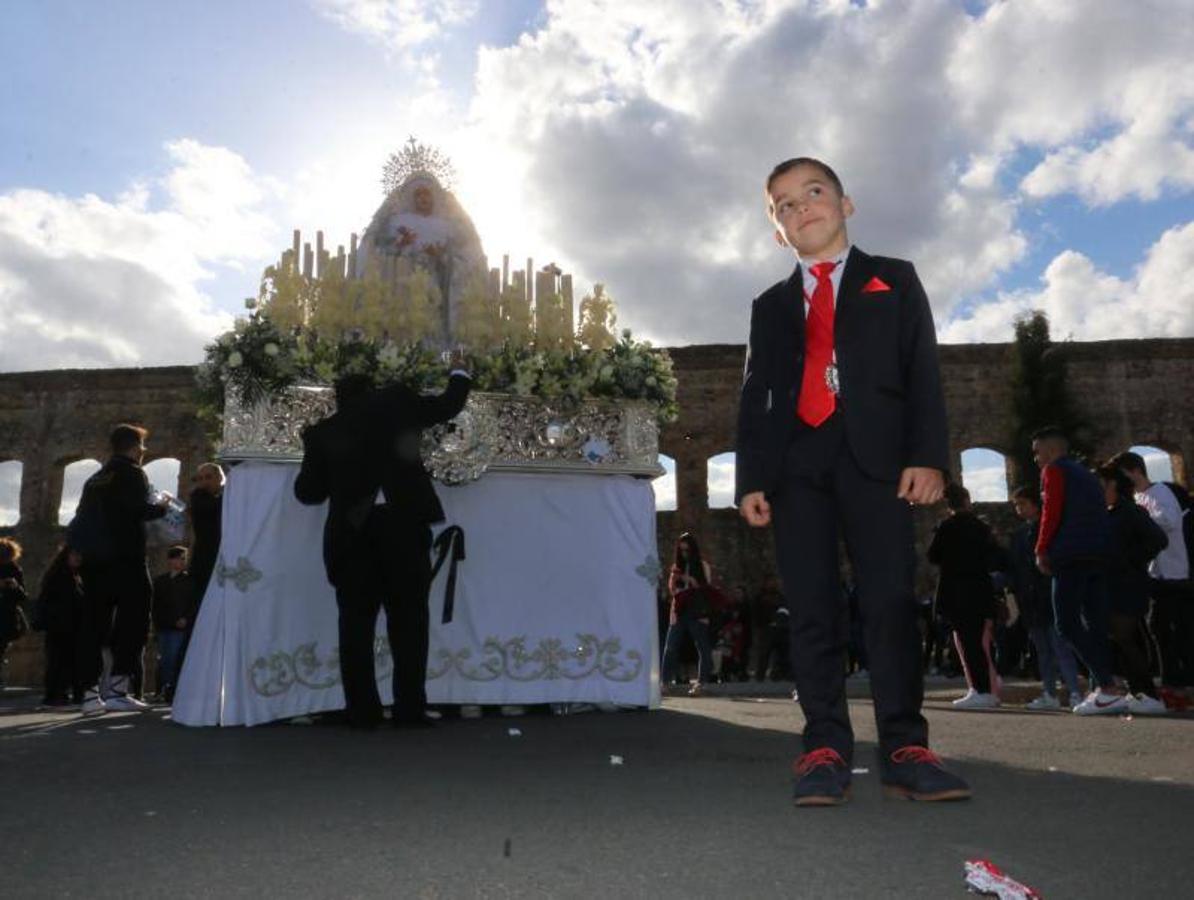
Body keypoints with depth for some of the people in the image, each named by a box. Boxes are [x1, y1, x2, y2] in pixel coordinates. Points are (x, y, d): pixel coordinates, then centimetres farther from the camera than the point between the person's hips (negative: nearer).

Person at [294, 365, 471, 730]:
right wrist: (459, 377, 36)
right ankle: (410, 709, 7)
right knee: (408, 617, 7)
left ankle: (363, 711, 9)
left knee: (356, 622, 9)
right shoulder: (394, 400, 8)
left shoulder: (322, 432, 13)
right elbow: (447, 406, 17)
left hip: (352, 530, 2)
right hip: (401, 521, -1)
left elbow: (308, 492, 14)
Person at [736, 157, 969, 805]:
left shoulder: (895, 282, 17)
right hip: (796, 462, 2)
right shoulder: (770, 306, 23)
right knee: (811, 607, -3)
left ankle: (904, 747, -3)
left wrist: (928, 454, -8)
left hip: (876, 456, -2)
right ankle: (825, 748, 0)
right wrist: (750, 478, 3)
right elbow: (754, 398, 16)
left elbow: (923, 372, 7)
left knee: (890, 599, -9)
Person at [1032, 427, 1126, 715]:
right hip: (1100, 553, 9)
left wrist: (1042, 551, -3)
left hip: (1072, 555, -8)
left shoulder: (1054, 470, 1)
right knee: (1096, 623, 8)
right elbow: (1099, 513, 23)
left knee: (1067, 622, -8)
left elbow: (1051, 512, -10)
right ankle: (1103, 690, 5)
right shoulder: (1085, 473, 25)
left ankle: (1108, 686, -16)